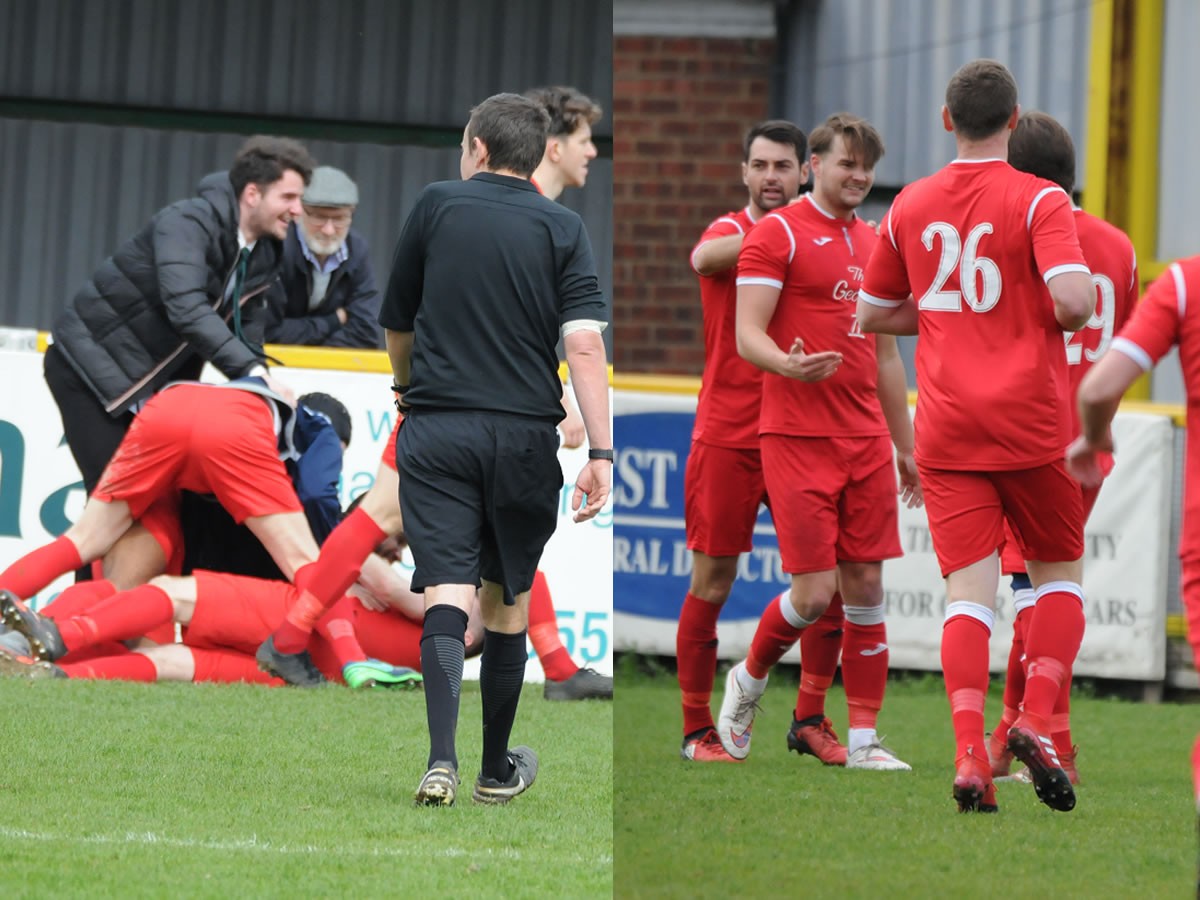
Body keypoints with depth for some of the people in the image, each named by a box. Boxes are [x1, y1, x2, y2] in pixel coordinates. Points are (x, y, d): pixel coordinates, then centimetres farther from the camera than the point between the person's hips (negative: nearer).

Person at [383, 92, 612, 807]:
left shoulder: (438, 206, 5)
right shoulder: (563, 228, 4)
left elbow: (397, 325, 16)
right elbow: (585, 344, -9)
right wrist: (602, 453, -11)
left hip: (436, 427, -1)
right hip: (525, 438, 1)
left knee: (446, 594, -7)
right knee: (508, 601, 15)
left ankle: (442, 758, -26)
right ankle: (499, 769, 25)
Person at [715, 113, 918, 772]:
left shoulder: (874, 244, 16)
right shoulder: (778, 233, -4)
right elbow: (747, 335, -11)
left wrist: (906, 446, 21)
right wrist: (789, 364, -32)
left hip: (866, 440, 6)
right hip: (796, 439, -6)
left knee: (867, 587, 2)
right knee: (814, 593, -9)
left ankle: (863, 739, 5)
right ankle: (749, 680, 19)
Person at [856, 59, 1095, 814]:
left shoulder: (911, 207, 8)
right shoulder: (1040, 202, -6)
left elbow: (873, 315, 17)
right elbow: (1073, 300, -20)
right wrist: (1050, 317, 2)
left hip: (946, 430, 3)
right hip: (1030, 425, -3)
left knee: (969, 589, -2)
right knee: (1060, 572, 15)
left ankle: (969, 752, -18)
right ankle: (1036, 722, -4)